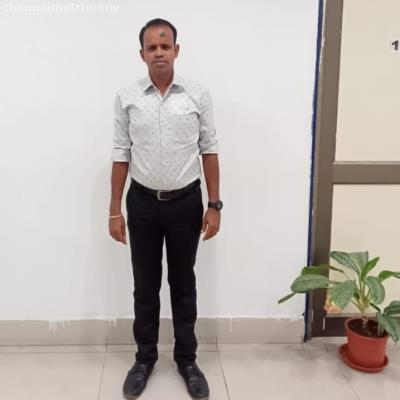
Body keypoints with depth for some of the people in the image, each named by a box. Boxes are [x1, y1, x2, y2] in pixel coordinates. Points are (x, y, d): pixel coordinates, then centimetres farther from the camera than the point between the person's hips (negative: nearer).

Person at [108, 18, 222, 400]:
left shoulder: (198, 95, -4)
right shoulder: (126, 97, -2)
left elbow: (209, 151, 0)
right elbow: (121, 154, 1)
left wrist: (214, 205, -4)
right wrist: (114, 210, -1)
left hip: (186, 203, 0)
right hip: (142, 203, 1)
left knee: (183, 285, 11)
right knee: (145, 286, 11)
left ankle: (186, 359, 28)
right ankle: (144, 358, 29)